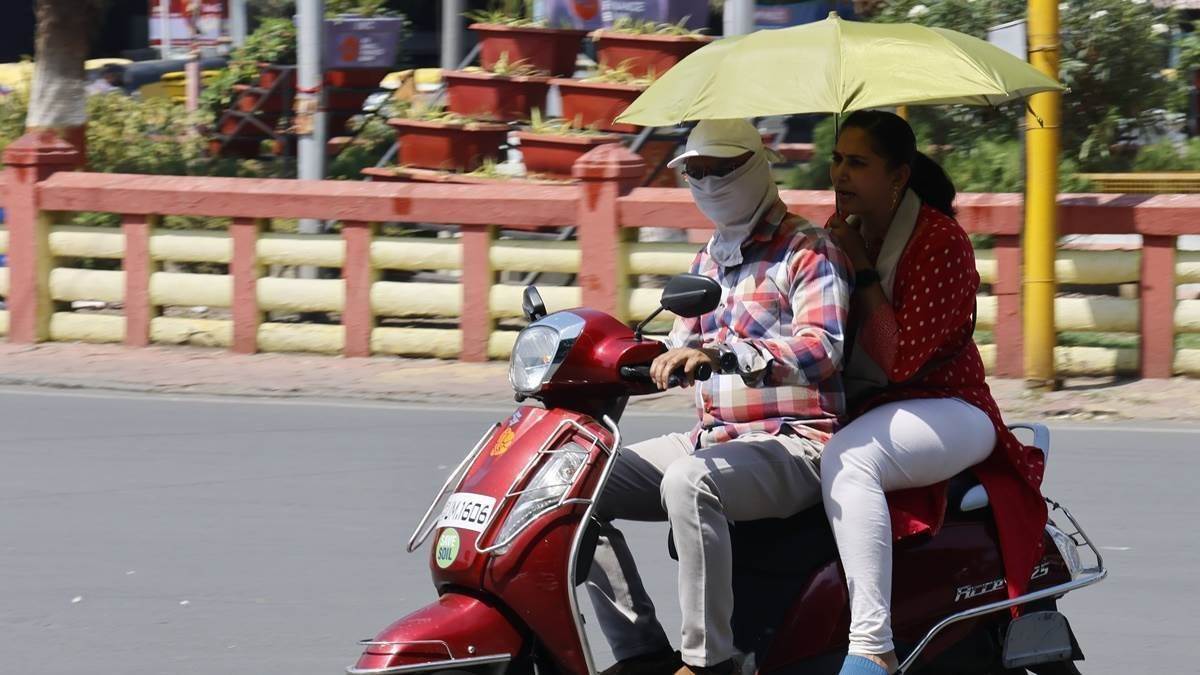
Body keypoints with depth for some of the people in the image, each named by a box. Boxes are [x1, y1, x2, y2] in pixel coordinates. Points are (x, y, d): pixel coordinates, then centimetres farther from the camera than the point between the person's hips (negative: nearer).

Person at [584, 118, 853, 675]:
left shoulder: (809, 252, -5)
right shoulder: (709, 259, 21)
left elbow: (820, 348, -21)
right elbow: (682, 348, 27)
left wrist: (722, 354, -37)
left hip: (794, 445, -9)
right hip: (712, 437, 9)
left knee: (689, 482, -38)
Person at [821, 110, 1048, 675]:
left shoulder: (940, 242, -13)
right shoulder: (841, 229, 11)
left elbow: (901, 358, -20)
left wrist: (863, 273, -14)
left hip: (945, 411, -8)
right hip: (860, 410, 8)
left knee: (846, 459, -37)